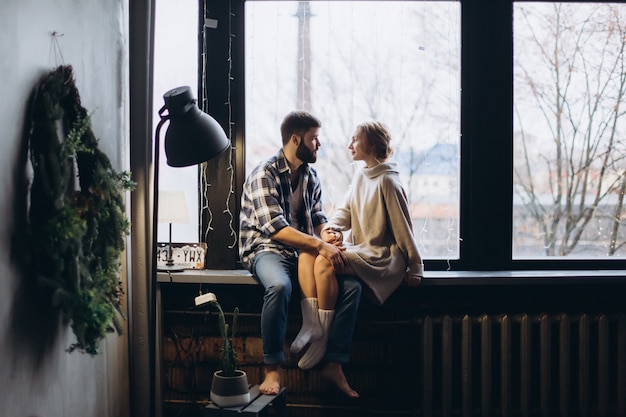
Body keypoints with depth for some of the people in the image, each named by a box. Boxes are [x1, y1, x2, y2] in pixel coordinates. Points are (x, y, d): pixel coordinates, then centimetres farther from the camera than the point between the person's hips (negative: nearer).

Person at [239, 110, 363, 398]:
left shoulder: (311, 177, 12)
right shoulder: (264, 175, -12)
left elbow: (318, 219, 13)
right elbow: (275, 228, -22)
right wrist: (320, 245, -29)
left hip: (303, 252, 7)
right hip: (266, 249, -6)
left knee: (351, 285, -16)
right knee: (279, 286, -40)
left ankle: (333, 364, -12)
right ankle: (272, 369, -26)